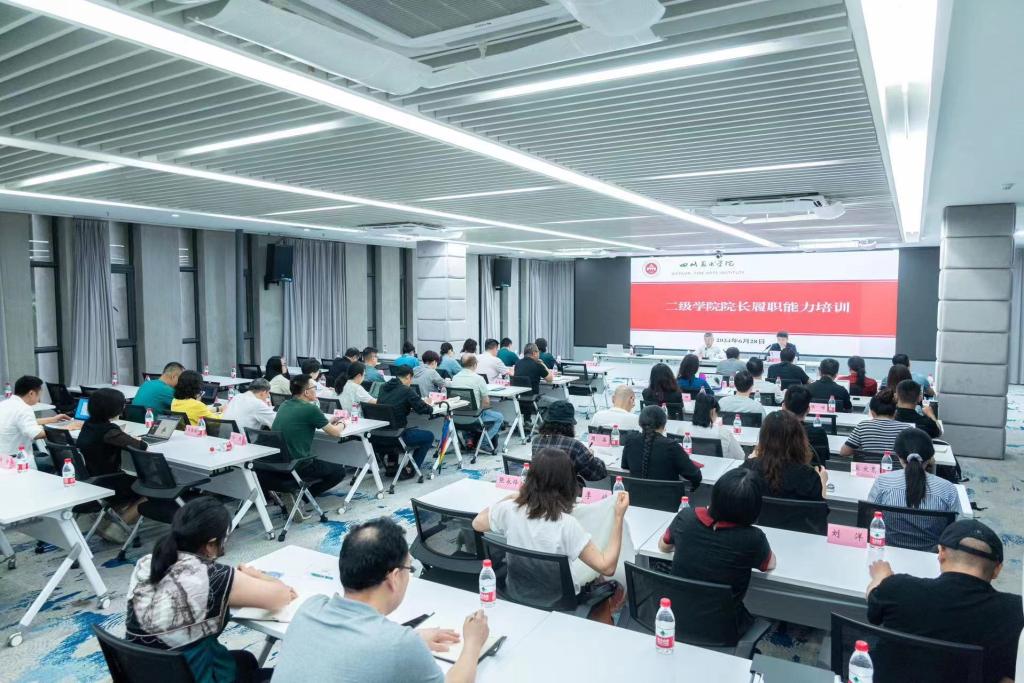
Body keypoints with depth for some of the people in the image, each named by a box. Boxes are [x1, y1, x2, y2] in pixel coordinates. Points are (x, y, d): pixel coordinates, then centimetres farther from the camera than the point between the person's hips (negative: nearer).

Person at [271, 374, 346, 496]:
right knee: (339, 471, 11)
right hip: (297, 467, -7)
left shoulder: (285, 405, 7)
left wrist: (328, 421, 27)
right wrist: (342, 424, 18)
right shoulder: (310, 409, -14)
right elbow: (335, 433, -3)